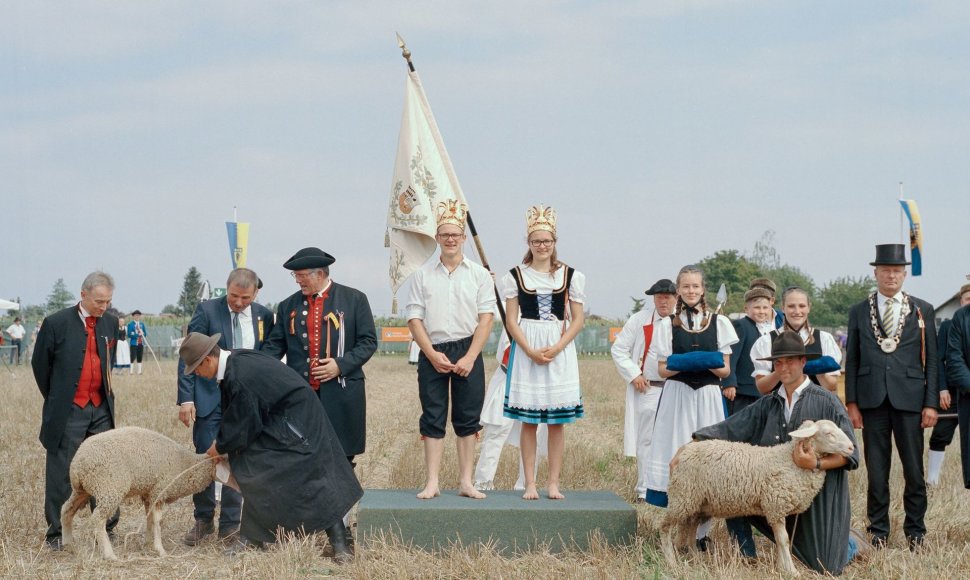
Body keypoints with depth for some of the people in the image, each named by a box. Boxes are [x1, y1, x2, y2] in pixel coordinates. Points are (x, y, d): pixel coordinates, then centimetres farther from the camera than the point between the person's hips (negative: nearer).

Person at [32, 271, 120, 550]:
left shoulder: (110, 323, 5)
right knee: (61, 475, 3)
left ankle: (106, 528, 15)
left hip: (101, 410, 4)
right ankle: (56, 534, 12)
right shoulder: (57, 323, -8)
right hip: (68, 412, -4)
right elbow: (40, 364, 3)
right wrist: (55, 401, 9)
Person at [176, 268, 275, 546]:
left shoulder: (264, 316, 3)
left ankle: (230, 524, 14)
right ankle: (203, 521, 15)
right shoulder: (207, 311, -5)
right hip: (210, 399, -2)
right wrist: (186, 398, -14)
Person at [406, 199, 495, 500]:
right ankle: (432, 483, 4)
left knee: (468, 418, 4)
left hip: (467, 352, 0)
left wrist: (470, 357, -10)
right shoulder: (423, 275, 6)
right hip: (432, 353, 0)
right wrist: (432, 355, -9)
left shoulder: (479, 274, 4)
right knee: (433, 418, 1)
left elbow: (486, 318, -1)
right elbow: (414, 318, 3)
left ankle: (466, 481, 10)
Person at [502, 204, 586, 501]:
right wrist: (531, 351, -11)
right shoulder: (516, 275, 4)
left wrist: (556, 348, -11)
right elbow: (511, 320, 1)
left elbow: (578, 320, 3)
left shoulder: (570, 275, 5)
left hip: (560, 351, 1)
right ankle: (530, 484, 5)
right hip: (526, 350, 0)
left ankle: (553, 483, 7)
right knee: (528, 420, 0)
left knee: (558, 420, 1)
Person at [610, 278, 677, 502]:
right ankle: (644, 490, 9)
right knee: (646, 440, 3)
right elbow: (618, 350, 5)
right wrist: (634, 375, -3)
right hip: (648, 389, 0)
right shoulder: (640, 320, 2)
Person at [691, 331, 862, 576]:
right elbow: (729, 429, -4)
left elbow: (849, 453, -13)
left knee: (823, 567, -2)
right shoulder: (768, 405, 4)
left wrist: (817, 464, -29)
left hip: (819, 494, -4)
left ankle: (849, 544, 34)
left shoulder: (826, 402, -10)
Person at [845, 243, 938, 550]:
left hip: (909, 400, -1)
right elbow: (852, 361, 8)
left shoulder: (923, 311, 7)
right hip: (872, 401, 1)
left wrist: (931, 403, -2)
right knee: (876, 472, 4)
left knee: (914, 471, 2)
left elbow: (931, 360, 5)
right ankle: (878, 531, 13)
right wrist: (851, 403, 1)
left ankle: (915, 531, 14)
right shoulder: (859, 312, 9)